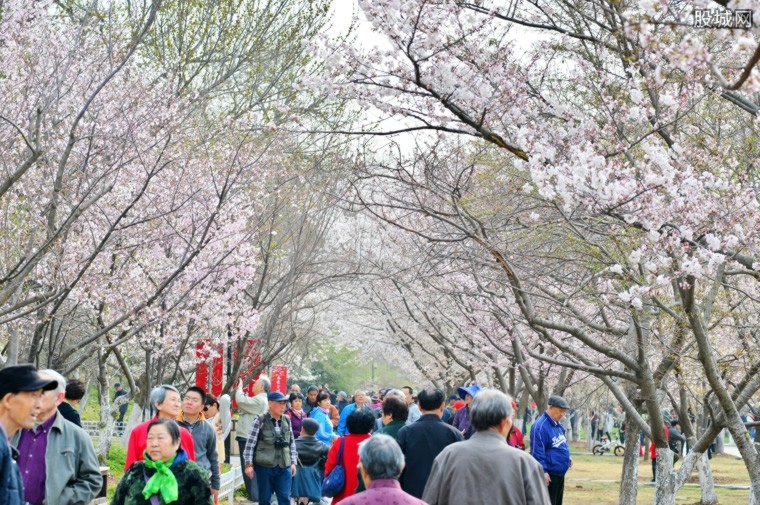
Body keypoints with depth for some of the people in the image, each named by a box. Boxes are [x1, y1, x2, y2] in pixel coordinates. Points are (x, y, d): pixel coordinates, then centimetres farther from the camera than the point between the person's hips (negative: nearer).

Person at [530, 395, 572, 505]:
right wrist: (543, 471, -23)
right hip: (549, 474, -10)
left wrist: (567, 458, 14)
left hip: (560, 472, 10)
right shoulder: (540, 426, -19)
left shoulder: (558, 424, 11)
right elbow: (537, 452, -22)